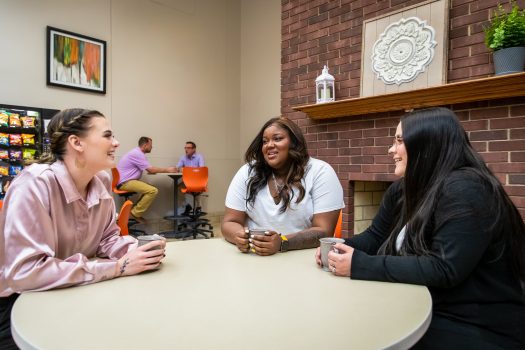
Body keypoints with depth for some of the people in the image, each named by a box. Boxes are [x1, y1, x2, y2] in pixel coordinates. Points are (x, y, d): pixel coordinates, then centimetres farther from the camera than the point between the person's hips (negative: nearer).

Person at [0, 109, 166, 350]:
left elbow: (107, 237, 4)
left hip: (72, 292, 6)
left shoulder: (102, 180, -6)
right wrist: (117, 267, -31)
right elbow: (25, 271, -31)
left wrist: (135, 252, -19)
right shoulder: (34, 184, -27)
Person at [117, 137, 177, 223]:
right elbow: (151, 170, -17)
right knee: (153, 190, -20)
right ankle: (135, 213, -9)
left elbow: (150, 170, 16)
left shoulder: (138, 153, 16)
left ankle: (135, 211, 7)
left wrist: (166, 169, 11)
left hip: (127, 181, 11)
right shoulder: (137, 154, -16)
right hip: (125, 182, -11)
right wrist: (167, 170, -7)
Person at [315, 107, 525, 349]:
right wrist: (342, 249, -12)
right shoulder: (402, 189, 3)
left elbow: (444, 270, -29)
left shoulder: (465, 190, -23)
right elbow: (375, 236, 9)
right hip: (427, 311, 7)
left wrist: (360, 265, -29)